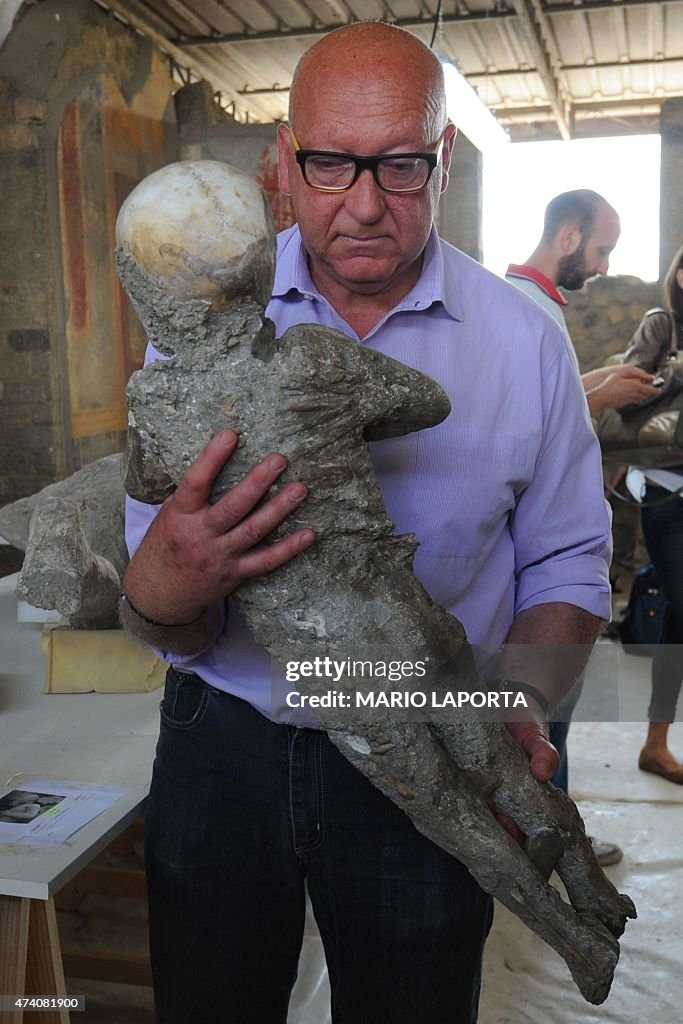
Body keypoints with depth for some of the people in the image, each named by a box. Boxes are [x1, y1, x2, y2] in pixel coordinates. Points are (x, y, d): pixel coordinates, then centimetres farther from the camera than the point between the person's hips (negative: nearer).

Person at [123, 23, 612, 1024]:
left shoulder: (525, 338, -7)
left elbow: (567, 564, 1)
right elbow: (164, 618, -12)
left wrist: (523, 705, -18)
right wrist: (161, 596, -36)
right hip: (223, 746, 1)